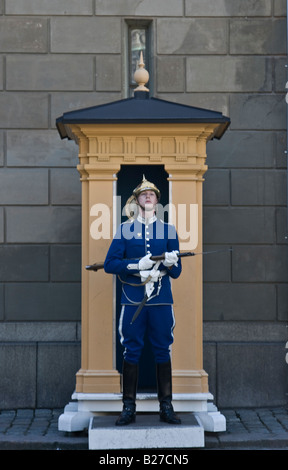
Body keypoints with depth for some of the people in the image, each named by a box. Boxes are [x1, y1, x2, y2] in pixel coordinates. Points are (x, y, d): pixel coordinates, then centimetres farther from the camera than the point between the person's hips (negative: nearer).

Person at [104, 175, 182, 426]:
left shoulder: (169, 230, 10)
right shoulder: (124, 230, 7)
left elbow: (177, 272, 7)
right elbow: (109, 264, -1)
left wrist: (170, 263, -16)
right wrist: (137, 265, -13)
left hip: (162, 301, 1)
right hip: (132, 301, -1)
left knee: (163, 351, 4)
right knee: (131, 351, 1)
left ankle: (166, 407, 11)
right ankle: (129, 408, 8)